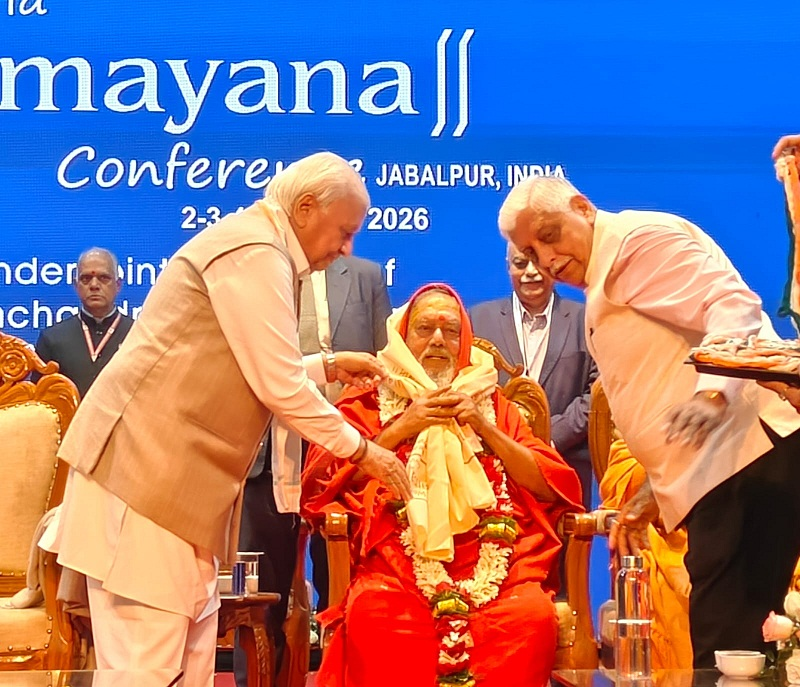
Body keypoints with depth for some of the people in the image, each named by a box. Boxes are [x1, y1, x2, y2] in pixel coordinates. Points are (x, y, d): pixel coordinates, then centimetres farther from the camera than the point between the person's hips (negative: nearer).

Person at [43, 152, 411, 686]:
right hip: (146, 466, -11)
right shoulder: (254, 252, -13)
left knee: (193, 642, 10)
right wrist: (359, 448, -5)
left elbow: (255, 370, 25)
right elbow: (278, 386, -15)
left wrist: (327, 367, 16)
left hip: (176, 468, 11)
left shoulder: (258, 247, 19)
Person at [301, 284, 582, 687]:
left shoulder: (495, 407, 23)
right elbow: (319, 482, 4)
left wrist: (484, 429, 3)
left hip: (494, 568, 2)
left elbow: (554, 486, 12)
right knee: (375, 616, -35)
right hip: (396, 568, -1)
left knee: (534, 615, -31)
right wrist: (402, 428, 2)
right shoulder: (368, 406, 20)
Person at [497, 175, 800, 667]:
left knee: (723, 650, -16)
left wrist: (713, 390, -34)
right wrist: (653, 495, 25)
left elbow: (734, 306, -18)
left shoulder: (641, 238, -3)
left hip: (745, 452, -10)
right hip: (710, 473, 10)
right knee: (721, 648, 6)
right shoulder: (603, 294, 27)